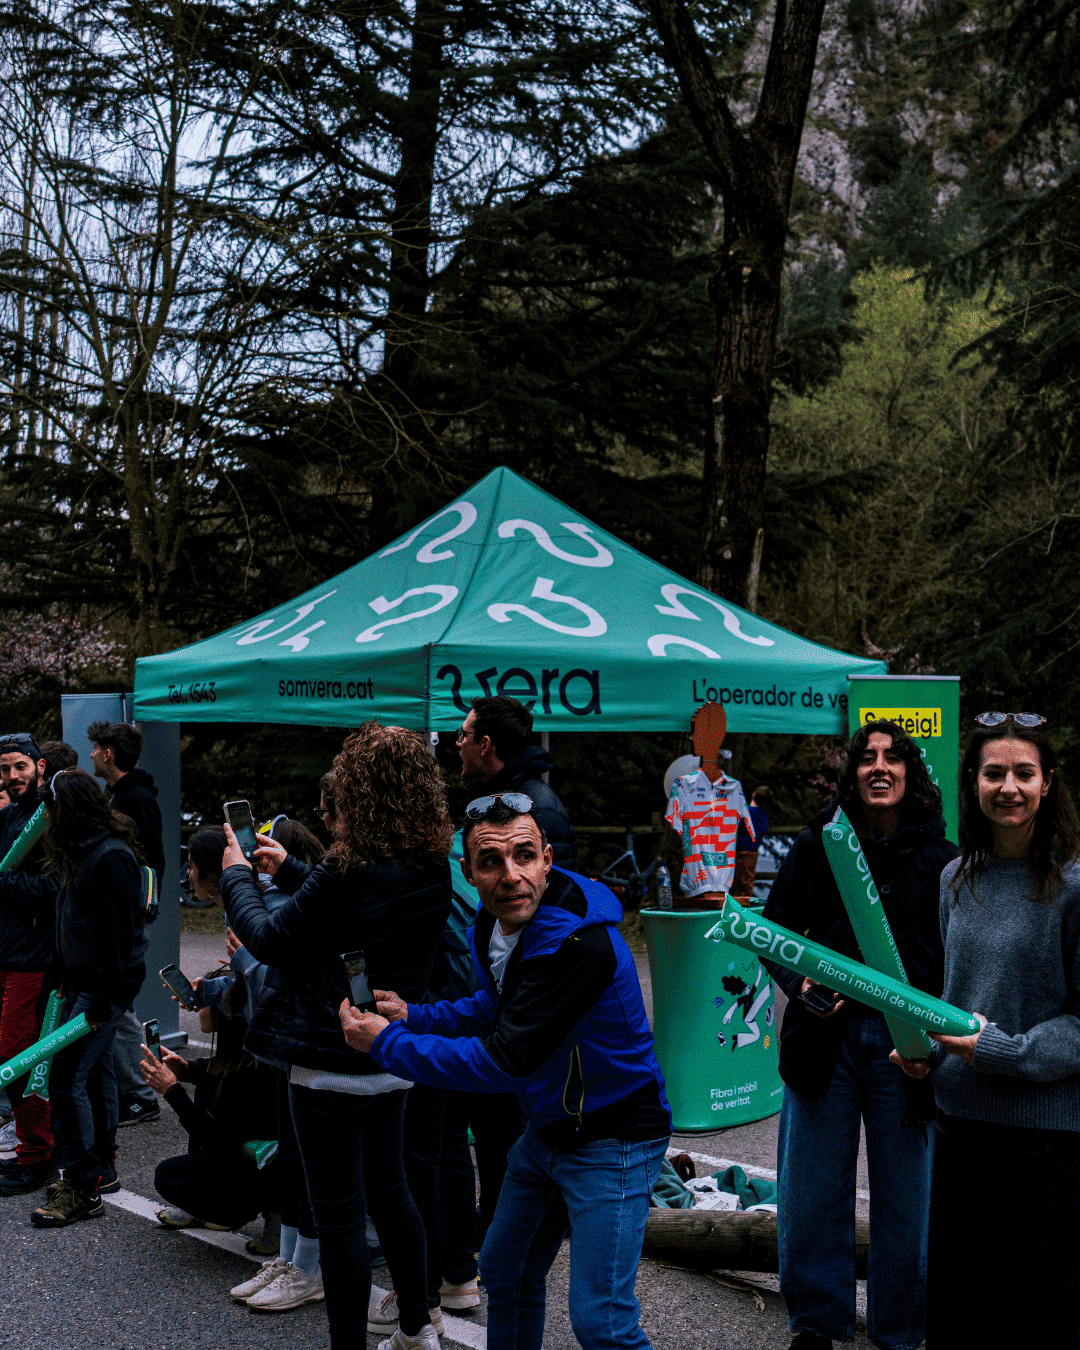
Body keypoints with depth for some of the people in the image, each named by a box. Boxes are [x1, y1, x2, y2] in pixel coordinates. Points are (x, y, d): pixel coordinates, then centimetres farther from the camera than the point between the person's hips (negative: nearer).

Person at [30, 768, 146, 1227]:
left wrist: (102, 1000, -21)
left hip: (106, 983, -10)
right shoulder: (84, 853, 11)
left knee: (66, 1077, -10)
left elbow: (119, 933, -22)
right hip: (86, 981, 10)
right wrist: (68, 981, 16)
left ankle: (83, 1189, -4)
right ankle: (103, 1164, 31)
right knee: (95, 1069, 18)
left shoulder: (111, 858, -20)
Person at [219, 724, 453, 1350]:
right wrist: (288, 868, 22)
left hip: (333, 1065, -8)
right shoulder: (434, 866, -2)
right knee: (389, 1187, 24)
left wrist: (237, 876, 2)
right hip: (395, 1056, 8)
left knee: (340, 1213, 5)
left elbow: (270, 938, -14)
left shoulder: (351, 871, -26)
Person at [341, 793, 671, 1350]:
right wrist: (413, 1017, 1)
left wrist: (385, 1044, -23)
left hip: (612, 1138, -9)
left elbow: (502, 1062, -33)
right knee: (504, 1270, 22)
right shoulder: (492, 927, -3)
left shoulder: (580, 943, -32)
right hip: (546, 1131, 9)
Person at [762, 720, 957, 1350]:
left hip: (906, 1041, -1)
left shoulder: (941, 859, 0)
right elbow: (774, 929, 10)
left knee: (904, 1195, 10)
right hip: (826, 1035, 1)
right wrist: (800, 984, -8)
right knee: (814, 1192, 10)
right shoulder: (817, 845, 3)